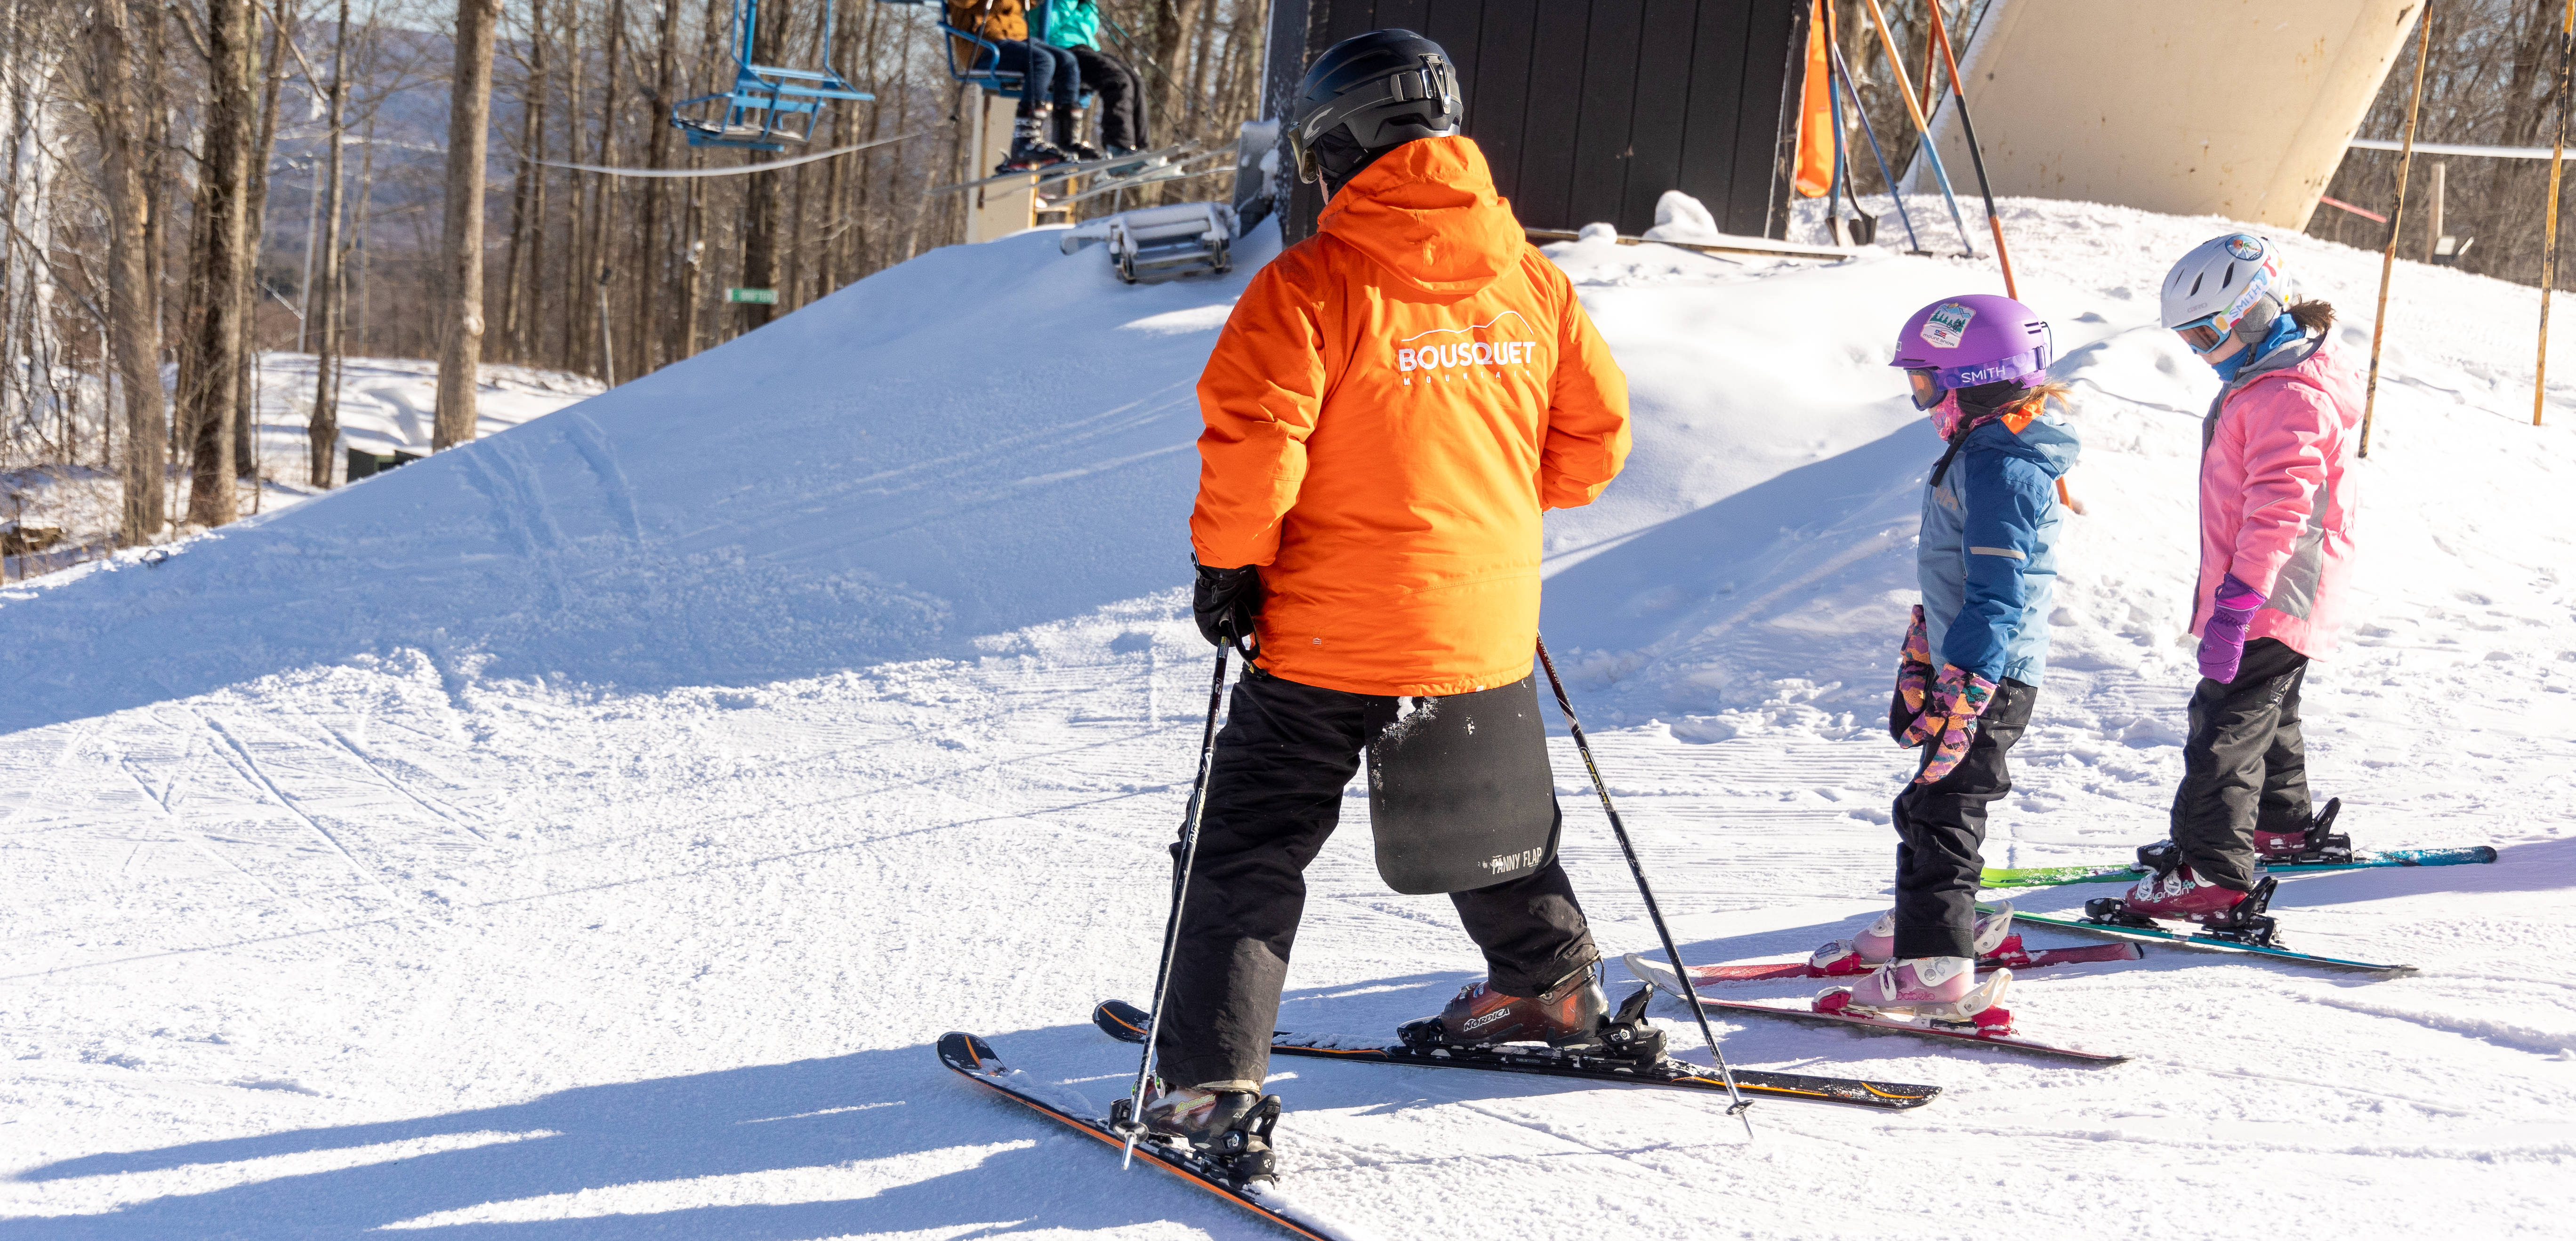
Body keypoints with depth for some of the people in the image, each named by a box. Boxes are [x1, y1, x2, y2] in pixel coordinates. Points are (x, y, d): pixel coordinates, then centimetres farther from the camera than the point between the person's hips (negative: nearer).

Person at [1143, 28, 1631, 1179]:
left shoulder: (1308, 289, -15)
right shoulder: (1529, 277, 2)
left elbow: (1252, 447, -22)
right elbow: (1596, 433, 9)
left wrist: (1229, 566, -7)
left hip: (1332, 637, -5)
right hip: (1486, 632, 5)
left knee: (1250, 853, 2)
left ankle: (1210, 1085, -4)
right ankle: (1552, 987, 46)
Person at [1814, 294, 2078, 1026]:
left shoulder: (2000, 471, -19)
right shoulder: (1979, 456, 14)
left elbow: (1997, 601, -25)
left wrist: (1960, 697, -27)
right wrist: (1919, 664, 28)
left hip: (1990, 676, -10)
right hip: (1964, 665, 10)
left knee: (1942, 813, -10)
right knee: (1928, 806, 21)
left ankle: (1937, 971, -12)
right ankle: (1926, 926, 36)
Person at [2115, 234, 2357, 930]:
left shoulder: (2287, 396, -22)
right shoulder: (2263, 383, 14)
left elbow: (2278, 511, -28)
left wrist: (2236, 604, -30)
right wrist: (2234, 599, 28)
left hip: (2270, 606, -11)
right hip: (2284, 605, 11)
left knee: (2225, 729, -14)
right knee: (2268, 714, 27)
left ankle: (2214, 879, -18)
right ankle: (2281, 826, 46)